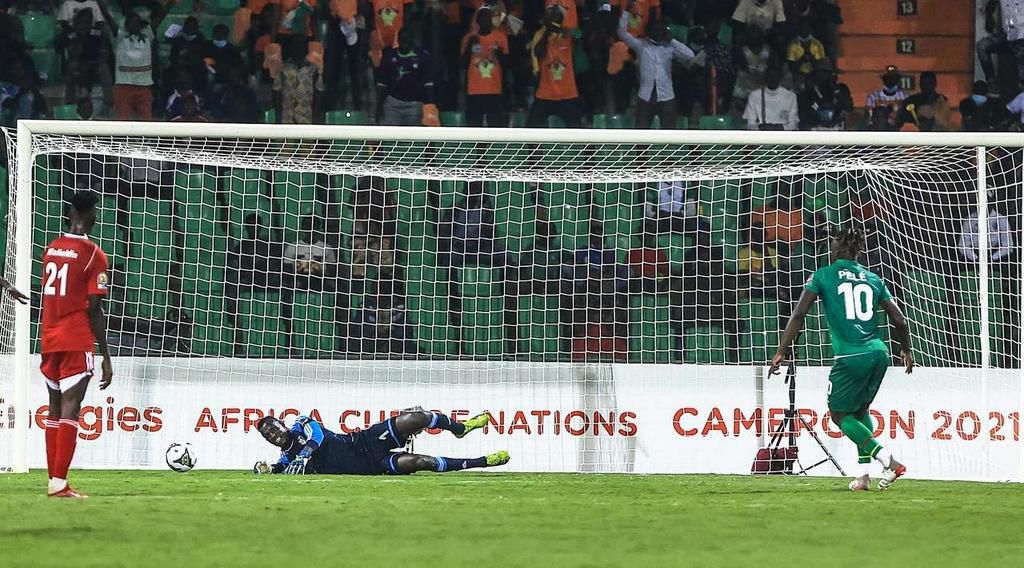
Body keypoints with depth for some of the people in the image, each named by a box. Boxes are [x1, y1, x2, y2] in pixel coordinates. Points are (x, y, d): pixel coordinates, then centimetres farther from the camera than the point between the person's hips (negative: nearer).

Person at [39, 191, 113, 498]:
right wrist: (106, 357, -7)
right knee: (70, 407, -10)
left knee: (55, 407, 11)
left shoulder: (51, 249, 10)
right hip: (77, 341, -6)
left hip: (49, 340, 6)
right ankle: (59, 483, -17)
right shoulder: (92, 254, -8)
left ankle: (54, 480, 10)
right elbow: (94, 310, -11)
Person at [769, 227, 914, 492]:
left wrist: (781, 352, -1)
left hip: (850, 357, -5)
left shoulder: (823, 276, 3)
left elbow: (798, 315, -4)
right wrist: (907, 351, 31)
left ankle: (888, 460, -9)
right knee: (861, 410, 22)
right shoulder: (872, 279, 14)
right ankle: (864, 473, 12)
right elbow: (899, 320, 15)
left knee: (840, 414, 7)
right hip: (878, 353, 5)